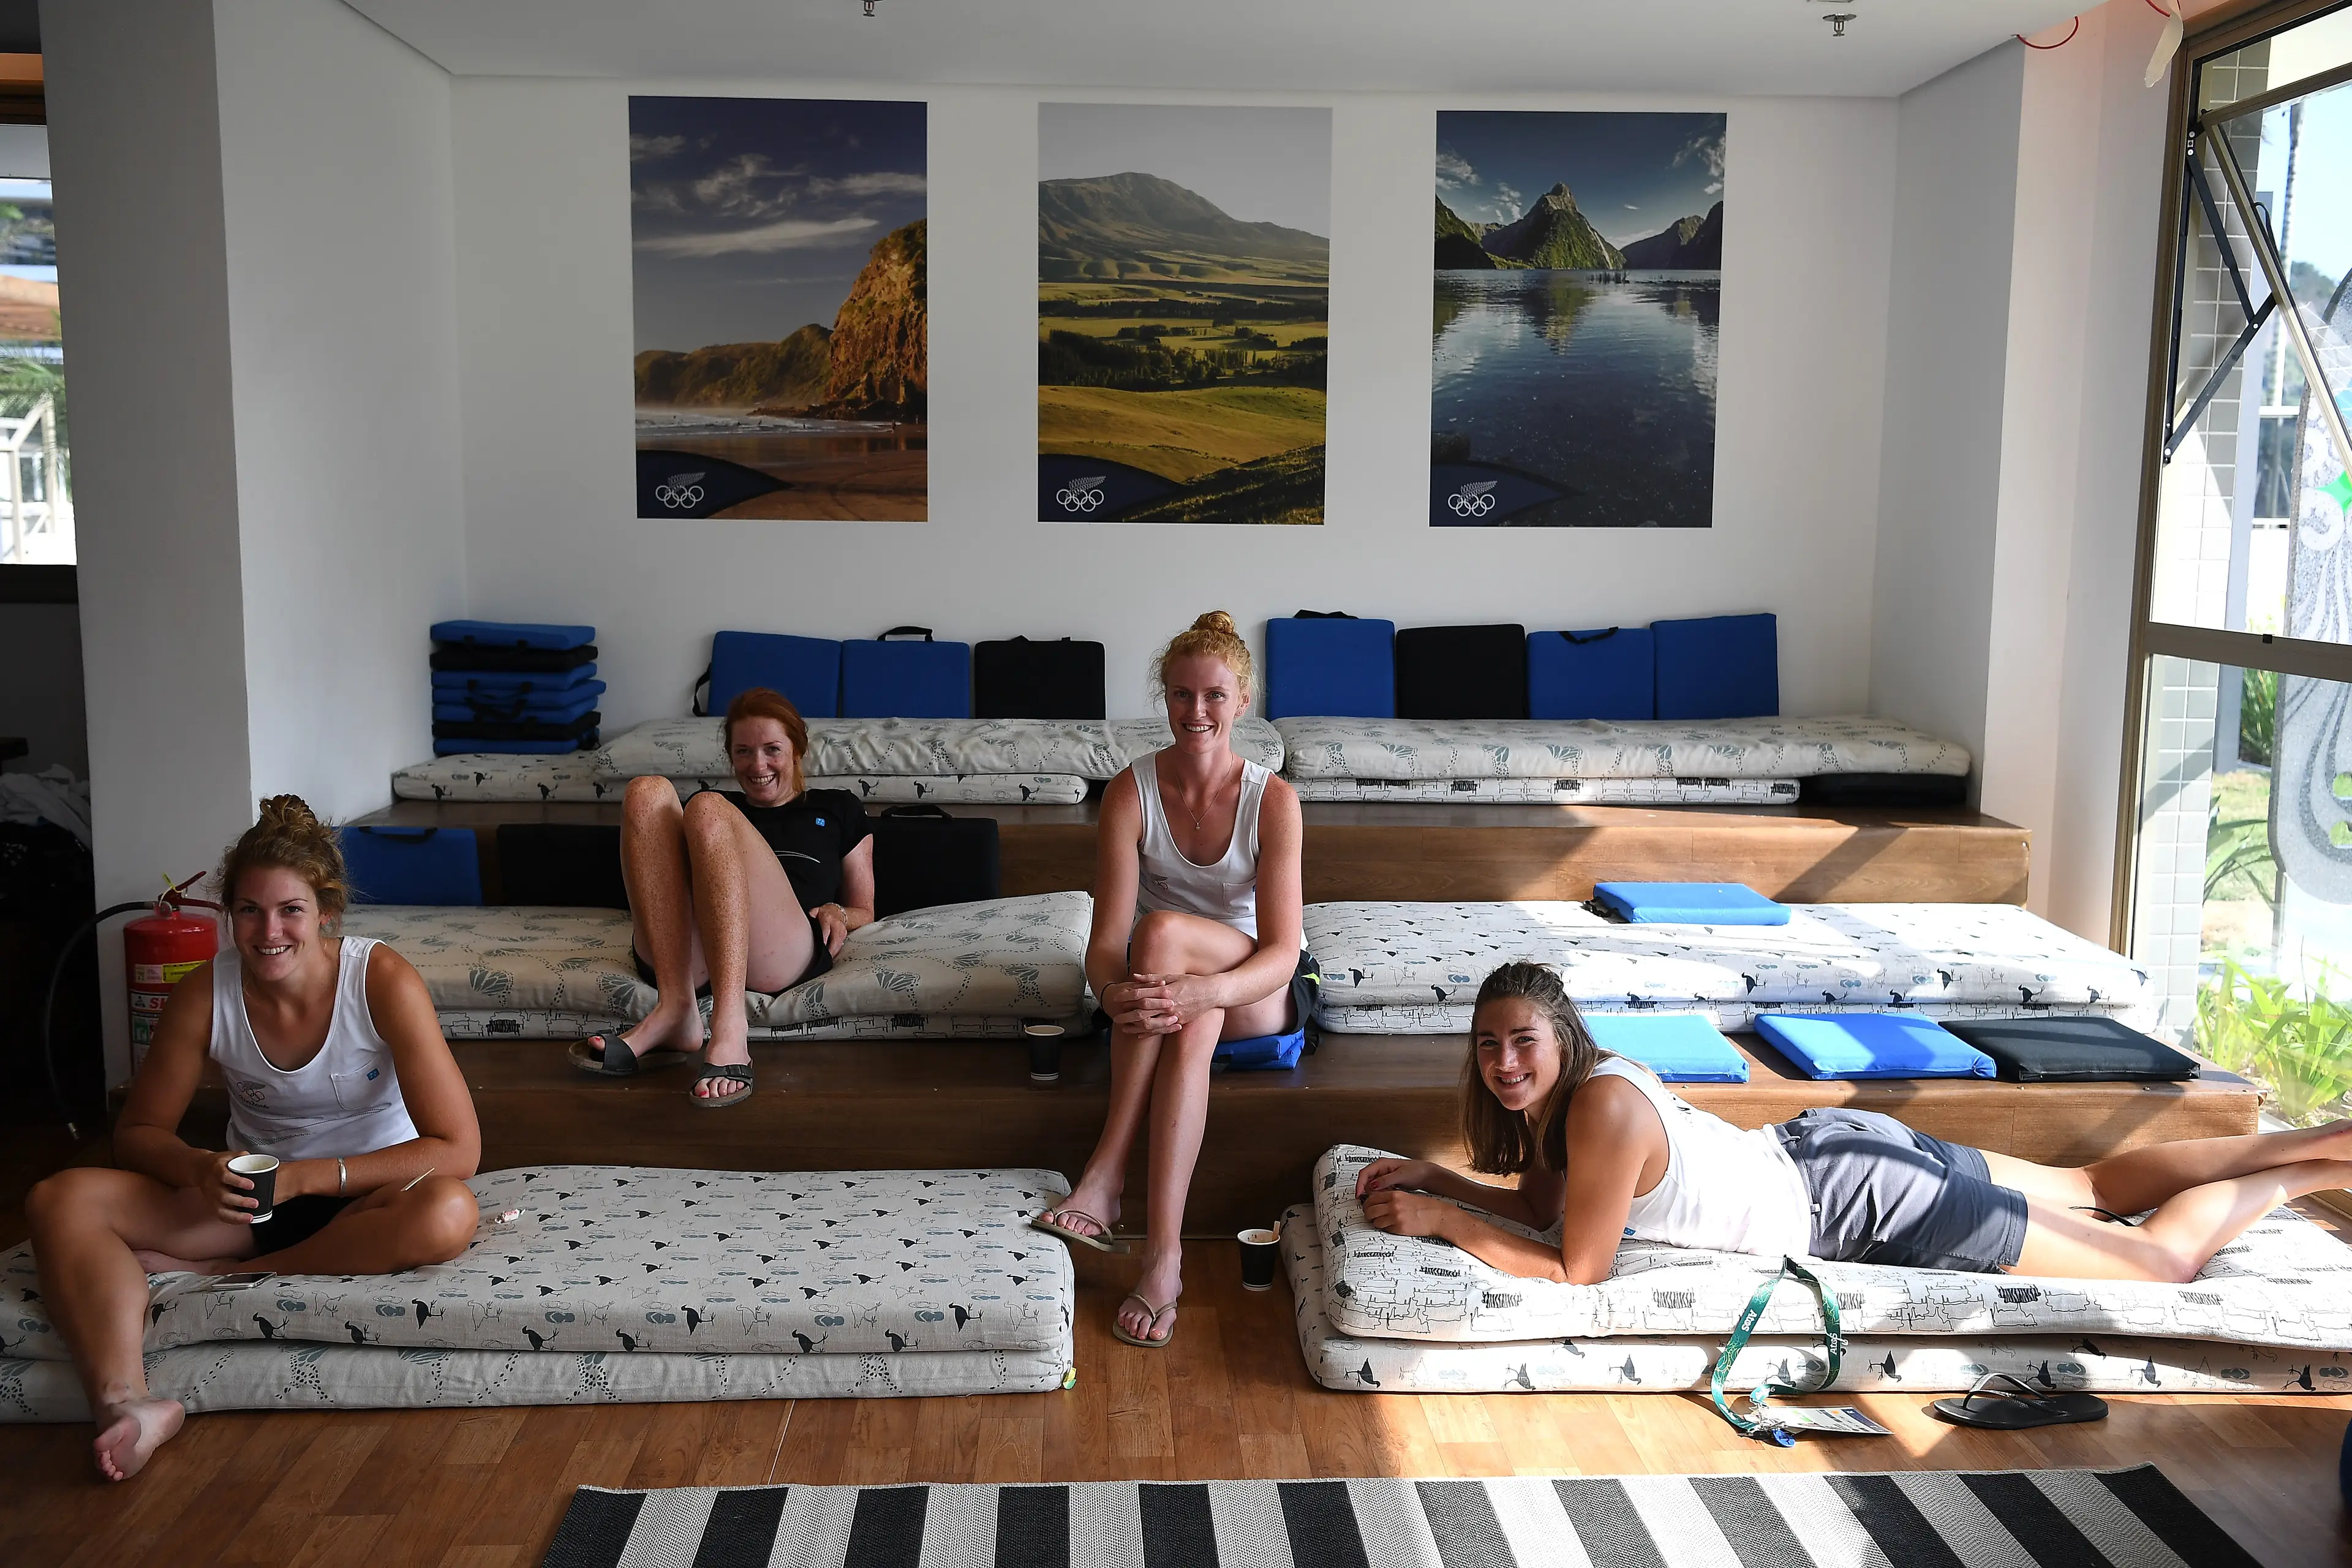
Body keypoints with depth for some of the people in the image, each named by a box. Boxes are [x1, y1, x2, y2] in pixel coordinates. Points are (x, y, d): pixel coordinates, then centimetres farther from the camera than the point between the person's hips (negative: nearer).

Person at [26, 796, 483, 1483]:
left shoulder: (384, 982, -20)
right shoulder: (205, 994, -10)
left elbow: (457, 1149, -23)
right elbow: (137, 1133, 0)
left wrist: (306, 1177, -27)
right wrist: (202, 1170, -23)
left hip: (365, 1197, -3)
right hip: (246, 1198, 3)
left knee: (447, 1214, -38)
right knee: (59, 1201, -18)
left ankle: (213, 1276, -23)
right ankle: (126, 1402, -37)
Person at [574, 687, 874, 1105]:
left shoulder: (836, 809, 33)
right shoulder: (724, 805, 38)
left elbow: (865, 912, 29)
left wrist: (836, 913, 6)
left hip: (785, 955, -2)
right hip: (684, 954, 3)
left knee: (707, 810, -27)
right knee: (648, 792, -19)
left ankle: (729, 1027, -46)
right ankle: (675, 1008, -33)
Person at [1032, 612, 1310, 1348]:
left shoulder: (1273, 799, -15)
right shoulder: (1131, 791, -11)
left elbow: (1281, 950, -22)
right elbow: (1106, 942, -17)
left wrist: (1195, 991, -42)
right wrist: (1117, 993, -42)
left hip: (1261, 991, -1)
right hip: (1170, 984, 2)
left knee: (1162, 930, -34)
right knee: (1192, 1030, -36)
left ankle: (1105, 1177, -38)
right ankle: (1163, 1253, -37)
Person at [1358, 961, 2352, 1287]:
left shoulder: (1603, 1109, -31)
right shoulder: (1552, 1097, -6)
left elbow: (1576, 1269, -29)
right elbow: (1540, 1203, 7)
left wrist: (1440, 1223, -26)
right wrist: (1436, 1179, -4)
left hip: (1869, 1200, -8)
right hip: (1827, 1143, 8)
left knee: (2167, 1258, 8)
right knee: (2089, 1185, 25)